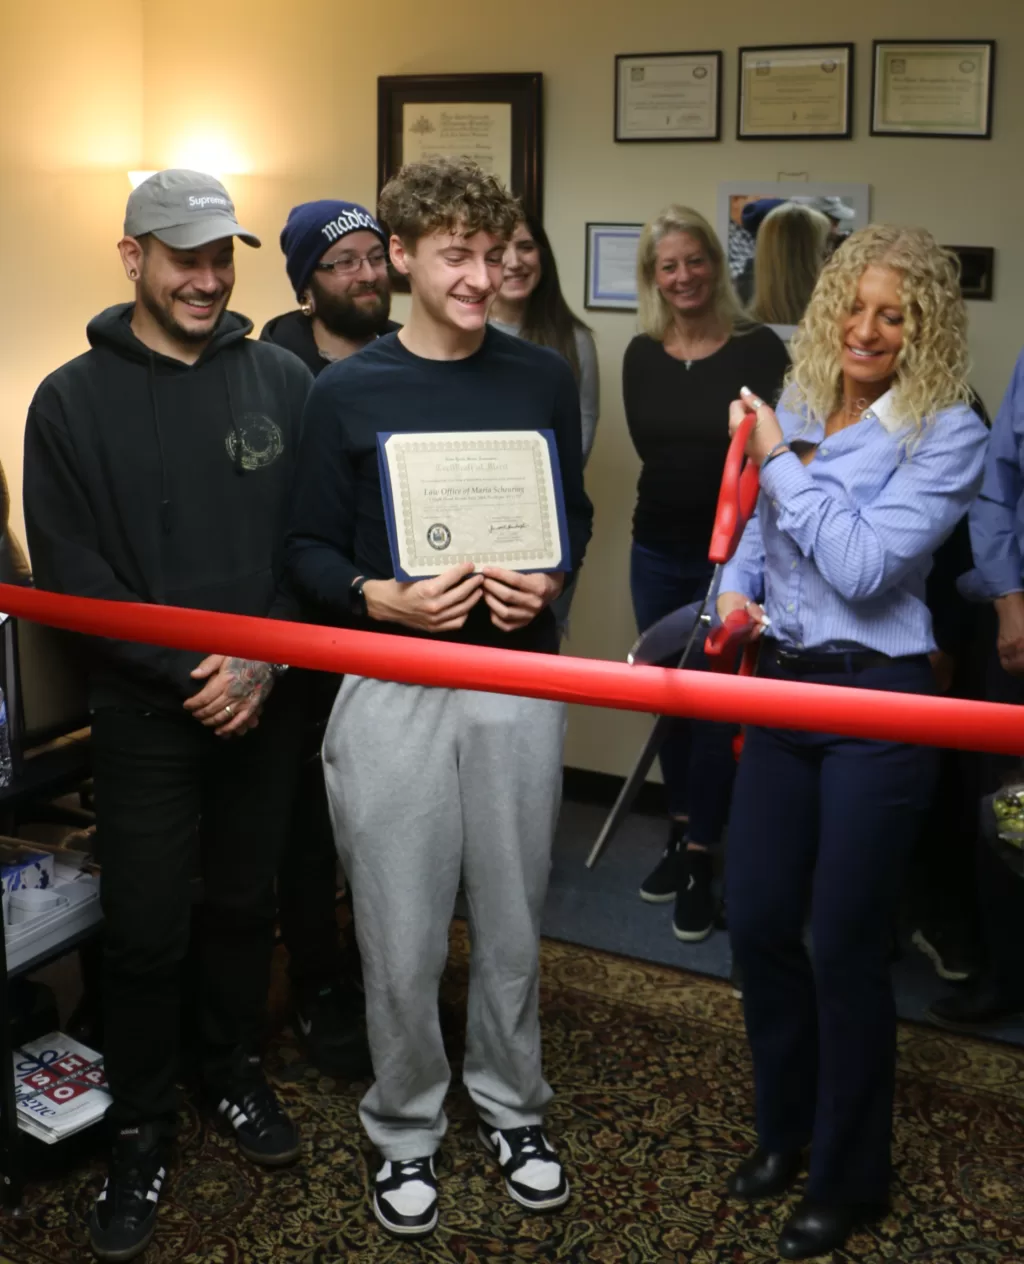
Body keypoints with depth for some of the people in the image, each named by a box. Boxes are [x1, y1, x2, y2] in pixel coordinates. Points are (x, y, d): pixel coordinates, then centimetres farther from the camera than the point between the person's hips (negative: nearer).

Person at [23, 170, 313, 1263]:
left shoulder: (283, 379, 2)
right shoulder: (72, 400, -2)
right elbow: (69, 572, -6)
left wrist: (266, 663, -11)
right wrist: (189, 671, -14)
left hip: (266, 702, 2)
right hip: (144, 711, -2)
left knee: (244, 904, 16)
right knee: (145, 929, 4)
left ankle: (235, 1073, 39)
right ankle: (139, 1130, 25)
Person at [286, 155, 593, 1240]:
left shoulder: (543, 379, 4)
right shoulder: (347, 391, -1)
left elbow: (575, 513, 12)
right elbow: (309, 546, 0)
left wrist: (548, 579, -8)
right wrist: (376, 597, -19)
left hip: (519, 682, 2)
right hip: (390, 690, -1)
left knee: (511, 924, 13)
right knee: (400, 938, 7)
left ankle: (511, 1105, 37)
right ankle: (404, 1128, 30)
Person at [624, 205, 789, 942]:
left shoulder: (759, 349, -9)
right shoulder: (642, 356, 5)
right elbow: (649, 447, 2)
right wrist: (723, 445, -11)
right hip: (658, 552, 5)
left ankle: (701, 862, 11)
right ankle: (681, 835, 30)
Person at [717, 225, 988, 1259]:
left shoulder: (947, 433, -11)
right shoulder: (796, 407, 6)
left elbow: (862, 565, -20)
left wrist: (779, 459, -14)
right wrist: (733, 591, -2)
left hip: (875, 701, -5)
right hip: (781, 684, 6)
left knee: (844, 945, 3)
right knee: (756, 921, 11)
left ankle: (848, 1177, 26)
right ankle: (786, 1125, 37)